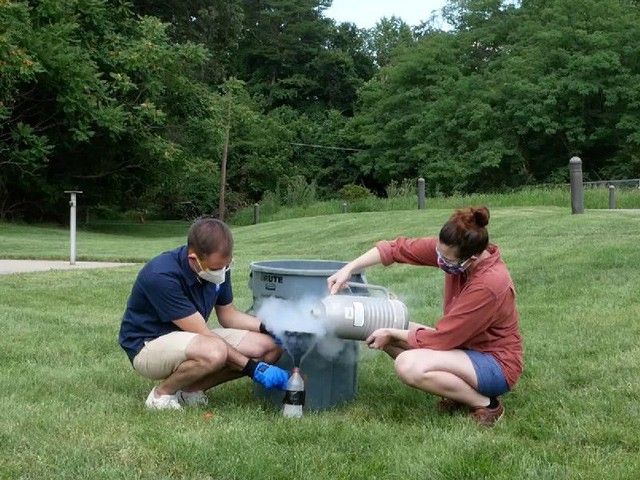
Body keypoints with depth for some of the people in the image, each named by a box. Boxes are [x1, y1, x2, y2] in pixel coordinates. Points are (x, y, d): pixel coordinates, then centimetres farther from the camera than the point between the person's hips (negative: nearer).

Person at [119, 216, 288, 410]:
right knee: (214, 352, -39)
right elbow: (203, 334, -27)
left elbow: (227, 315, 8)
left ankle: (189, 390, 0)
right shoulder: (162, 276, -30)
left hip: (192, 339, 8)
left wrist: (267, 327, -10)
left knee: (270, 346, -10)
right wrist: (253, 368, -27)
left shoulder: (218, 266, -7)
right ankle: (162, 393, -9)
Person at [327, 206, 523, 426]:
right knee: (387, 327, 1)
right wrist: (348, 269, -13)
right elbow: (399, 248, -5)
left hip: (496, 364, -8)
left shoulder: (489, 284, -31)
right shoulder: (451, 250, -12)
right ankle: (459, 390, 2)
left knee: (408, 366, -29)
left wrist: (392, 334, -12)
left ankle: (485, 404, -9)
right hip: (464, 344, 9)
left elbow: (440, 338, -25)